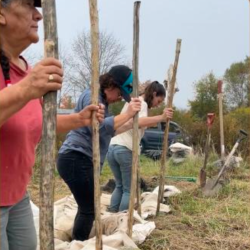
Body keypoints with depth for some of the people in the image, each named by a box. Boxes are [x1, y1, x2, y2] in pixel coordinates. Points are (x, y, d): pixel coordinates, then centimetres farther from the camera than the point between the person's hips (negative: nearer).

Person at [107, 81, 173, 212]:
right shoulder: (142, 104, -4)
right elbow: (139, 122, -25)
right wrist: (161, 117, -31)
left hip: (112, 147, 8)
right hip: (125, 149, -8)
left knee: (120, 186, 19)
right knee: (129, 189, 3)